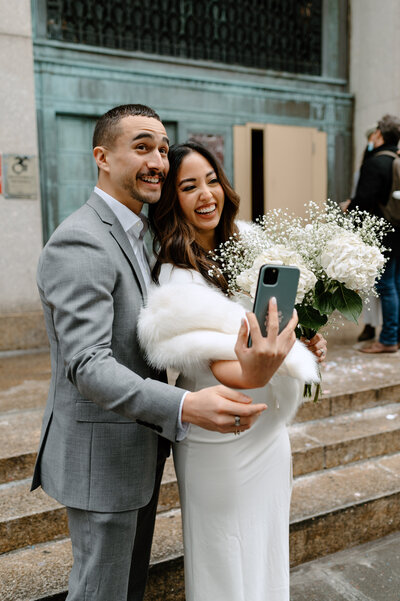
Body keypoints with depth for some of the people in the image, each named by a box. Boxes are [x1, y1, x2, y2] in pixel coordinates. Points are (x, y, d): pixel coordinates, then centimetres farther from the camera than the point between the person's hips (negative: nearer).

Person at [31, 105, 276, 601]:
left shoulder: (135, 234, 10)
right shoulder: (79, 243, -23)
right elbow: (86, 364, -30)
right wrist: (185, 407, -44)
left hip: (140, 446, 9)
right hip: (101, 454, -9)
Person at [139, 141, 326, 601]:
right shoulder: (178, 277, -22)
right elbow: (224, 369, -32)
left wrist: (303, 344, -3)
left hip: (269, 434, 8)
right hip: (222, 446, -7)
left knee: (268, 552, 26)